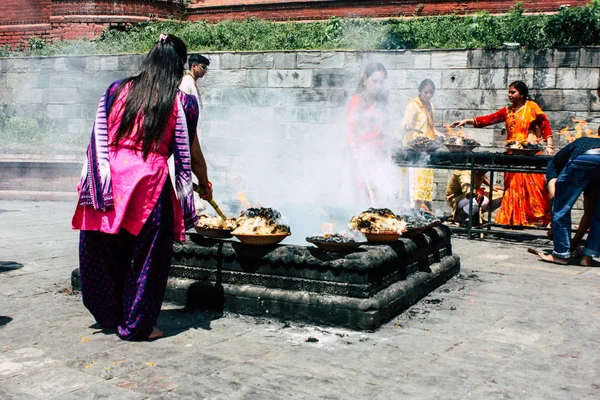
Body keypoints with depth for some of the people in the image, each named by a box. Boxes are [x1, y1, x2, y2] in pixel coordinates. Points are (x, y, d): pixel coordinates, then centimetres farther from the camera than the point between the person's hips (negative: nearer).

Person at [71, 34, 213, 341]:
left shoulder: (117, 90, 6)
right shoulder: (181, 103, -1)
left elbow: (99, 138, 8)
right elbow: (192, 154, 7)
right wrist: (205, 185, 23)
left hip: (108, 183, 4)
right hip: (149, 184, -4)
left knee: (106, 252, 18)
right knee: (147, 257, 10)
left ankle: (109, 315, 36)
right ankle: (137, 325, 19)